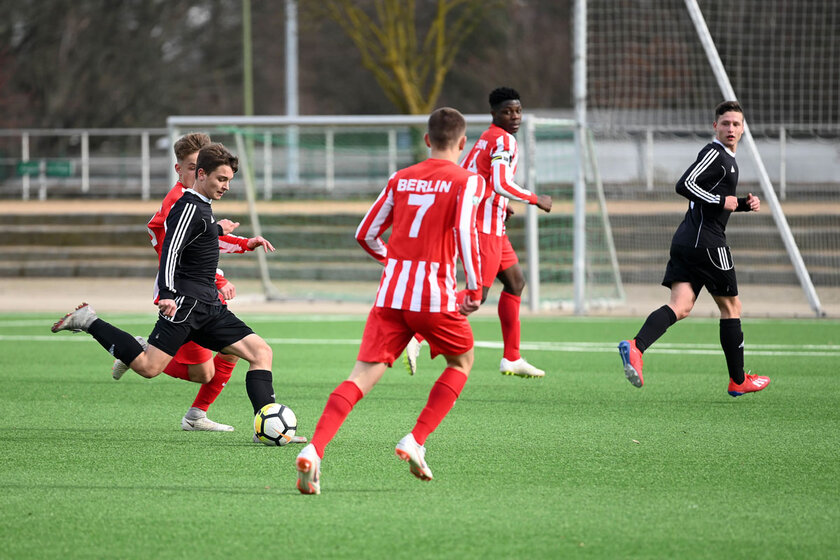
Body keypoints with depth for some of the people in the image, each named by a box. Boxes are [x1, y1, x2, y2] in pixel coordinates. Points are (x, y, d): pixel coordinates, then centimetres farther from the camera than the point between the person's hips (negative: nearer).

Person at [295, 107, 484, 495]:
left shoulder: (401, 179, 14)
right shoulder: (466, 181, 0)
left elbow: (366, 235, 16)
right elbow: (465, 234, -14)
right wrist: (475, 290, -5)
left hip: (391, 294, 4)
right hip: (435, 295, -4)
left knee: (363, 375, -4)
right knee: (462, 361, 23)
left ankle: (314, 450, -25)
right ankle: (416, 441, 8)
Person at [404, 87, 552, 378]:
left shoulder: (484, 139, 16)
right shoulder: (504, 140, -13)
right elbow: (501, 184, -25)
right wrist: (536, 200, -12)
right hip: (485, 226, -11)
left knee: (515, 282, 18)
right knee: (477, 294, -13)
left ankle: (512, 359, 21)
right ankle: (417, 336, -20)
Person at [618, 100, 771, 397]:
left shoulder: (727, 158, 23)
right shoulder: (714, 153, -9)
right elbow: (684, 185, -21)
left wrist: (745, 203, 17)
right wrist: (721, 201, -18)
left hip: (685, 240, 9)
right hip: (706, 241, -9)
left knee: (681, 306, -6)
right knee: (731, 307, 4)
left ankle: (635, 347, -28)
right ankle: (738, 381, 13)